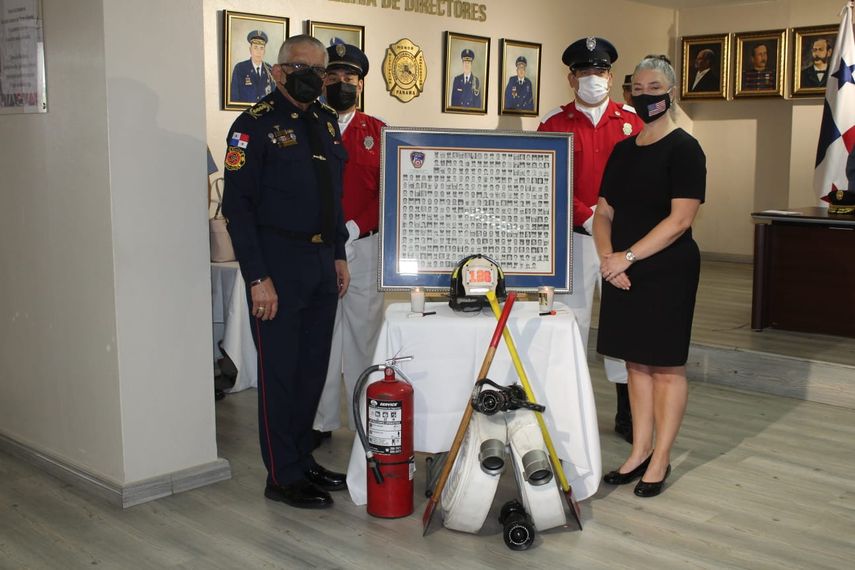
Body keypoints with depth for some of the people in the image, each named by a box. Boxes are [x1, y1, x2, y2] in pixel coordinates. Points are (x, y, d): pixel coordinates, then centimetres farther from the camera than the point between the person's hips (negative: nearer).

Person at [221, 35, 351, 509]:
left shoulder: (327, 122, 13)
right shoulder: (256, 125, -9)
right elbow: (237, 206, -13)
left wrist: (339, 254, 15)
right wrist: (257, 278, -17)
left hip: (322, 262, 7)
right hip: (278, 264, -7)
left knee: (313, 368, 14)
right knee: (280, 372, 1)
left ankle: (303, 459, 28)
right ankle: (283, 477, 12)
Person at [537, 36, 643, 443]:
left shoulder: (632, 120, 8)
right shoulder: (554, 124, 4)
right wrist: (588, 218, -16)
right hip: (574, 238, -1)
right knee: (572, 321, 3)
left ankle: (627, 414, 16)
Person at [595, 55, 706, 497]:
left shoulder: (683, 148, -7)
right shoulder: (623, 150, 13)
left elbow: (681, 219, -16)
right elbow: (604, 212, 12)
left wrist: (628, 256, -19)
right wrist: (606, 255, -7)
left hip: (667, 272, -6)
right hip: (623, 273, 6)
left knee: (665, 365, 2)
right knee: (636, 362, 11)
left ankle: (661, 458, 13)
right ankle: (639, 451, 21)